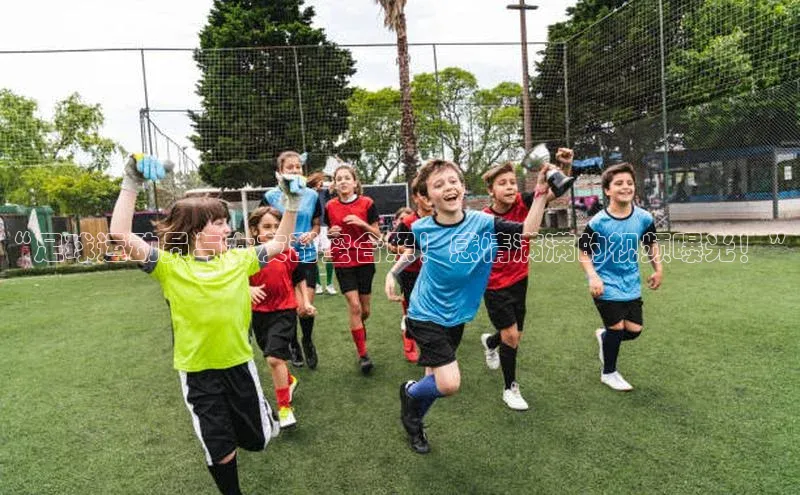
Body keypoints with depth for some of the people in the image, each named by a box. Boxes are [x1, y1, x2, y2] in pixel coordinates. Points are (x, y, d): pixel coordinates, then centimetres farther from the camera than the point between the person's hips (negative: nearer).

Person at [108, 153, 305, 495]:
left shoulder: (238, 260, -3)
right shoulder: (171, 266, -13)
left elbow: (280, 243, 5)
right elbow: (120, 235, -22)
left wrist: (292, 202, -5)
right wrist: (131, 183, -28)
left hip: (239, 363, 3)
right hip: (198, 372, -2)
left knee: (256, 440, 18)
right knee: (221, 452, 11)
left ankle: (262, 412, 53)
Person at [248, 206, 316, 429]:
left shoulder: (289, 253, -10)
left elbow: (299, 280, 5)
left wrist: (305, 302, 1)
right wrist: (249, 289, -20)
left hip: (284, 311, -3)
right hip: (259, 313, 4)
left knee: (274, 357, -15)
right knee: (272, 356, 21)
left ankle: (285, 408, 1)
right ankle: (289, 380, 52)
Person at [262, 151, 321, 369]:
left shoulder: (312, 195, 3)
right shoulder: (271, 196, -2)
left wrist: (311, 234, -9)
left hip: (307, 255, 1)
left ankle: (308, 341, 26)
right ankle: (293, 343, 33)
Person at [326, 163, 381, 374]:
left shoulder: (367, 203, -5)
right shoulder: (330, 206, 0)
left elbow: (377, 235, -3)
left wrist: (361, 223, -19)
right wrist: (331, 232, -10)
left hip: (365, 260, 0)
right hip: (343, 262, 0)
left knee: (364, 309, 8)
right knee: (354, 306, -9)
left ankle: (359, 328, 45)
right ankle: (363, 355, 3)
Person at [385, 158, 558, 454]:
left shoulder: (482, 223, -13)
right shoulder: (421, 229, -13)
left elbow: (528, 231, -20)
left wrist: (541, 192, -28)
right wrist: (392, 273, 8)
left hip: (456, 318, 3)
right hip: (426, 316, -3)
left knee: (437, 379, 16)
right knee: (449, 384, -14)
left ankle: (413, 419, 46)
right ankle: (410, 393, 20)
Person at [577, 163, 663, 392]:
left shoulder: (644, 218, -5)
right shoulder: (597, 223, -17)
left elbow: (651, 244, 14)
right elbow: (583, 252, -8)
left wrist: (658, 269, 10)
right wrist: (593, 277, -20)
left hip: (631, 283, 5)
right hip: (606, 284, -5)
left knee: (634, 330, 3)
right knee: (617, 327, -2)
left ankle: (604, 336, 38)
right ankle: (609, 373, 23)